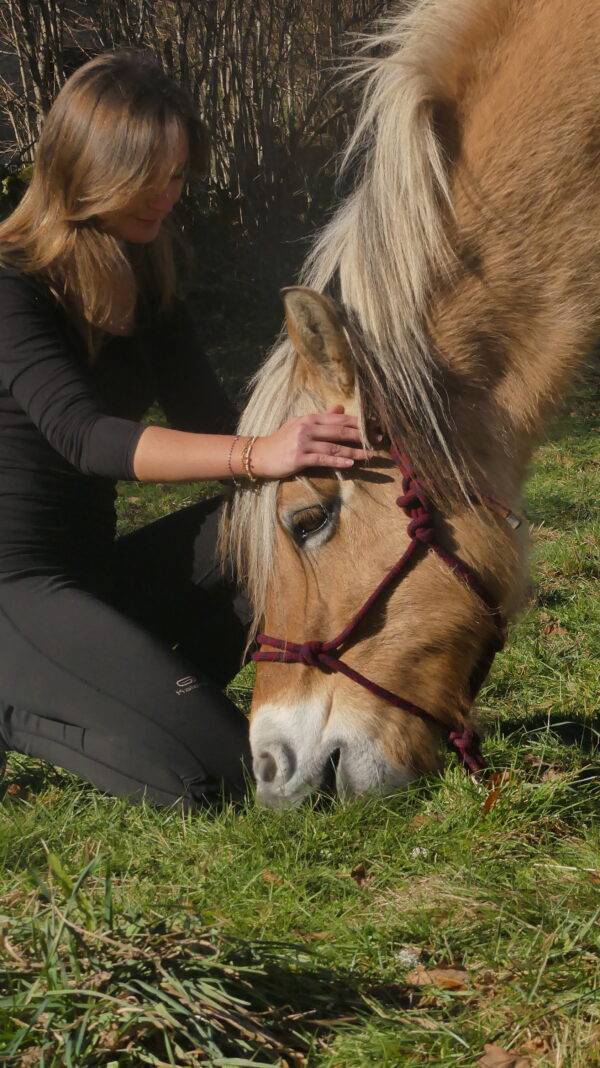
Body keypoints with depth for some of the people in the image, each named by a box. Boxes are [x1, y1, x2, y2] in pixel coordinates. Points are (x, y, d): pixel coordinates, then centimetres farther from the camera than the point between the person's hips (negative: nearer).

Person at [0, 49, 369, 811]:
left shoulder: (143, 284, 9)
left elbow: (208, 421, 2)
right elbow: (82, 435, -30)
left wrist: (308, 445, -17)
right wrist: (256, 455, -43)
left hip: (96, 568, 8)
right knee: (214, 774, -19)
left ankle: (151, 683, 1)